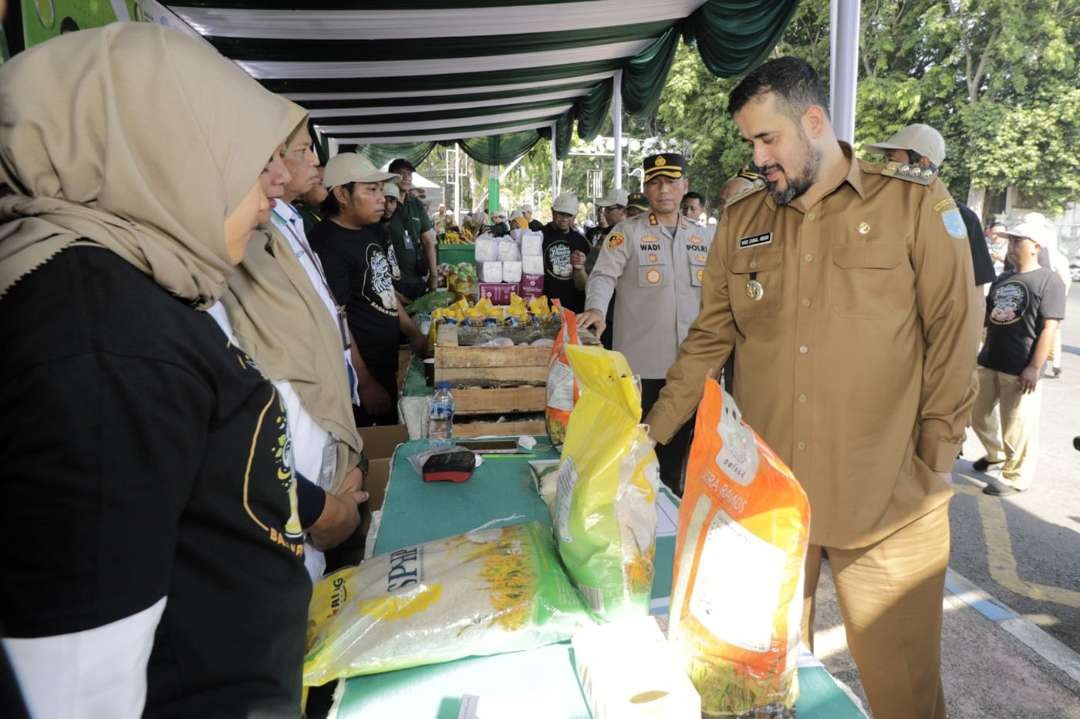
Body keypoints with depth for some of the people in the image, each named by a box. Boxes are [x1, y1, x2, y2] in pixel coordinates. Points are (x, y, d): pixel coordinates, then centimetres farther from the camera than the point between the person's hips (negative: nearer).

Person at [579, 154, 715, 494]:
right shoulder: (627, 232, 0)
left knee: (676, 446, 15)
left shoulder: (704, 236, 12)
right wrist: (596, 309, -31)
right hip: (640, 364, -4)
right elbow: (603, 275, -11)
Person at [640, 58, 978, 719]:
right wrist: (652, 434, 4)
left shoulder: (918, 206, -2)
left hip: (888, 504, -3)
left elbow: (952, 338, -2)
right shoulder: (740, 222, 9)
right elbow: (709, 339, 9)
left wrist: (934, 464, -5)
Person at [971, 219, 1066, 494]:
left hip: (1020, 369, -7)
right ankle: (996, 453, 41)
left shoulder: (1048, 280, -6)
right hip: (988, 362, 7)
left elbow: (1049, 327, -13)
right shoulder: (1001, 280, 14)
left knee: (1017, 426, 0)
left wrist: (1035, 367, -18)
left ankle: (1015, 478, 14)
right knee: (977, 414, 17)